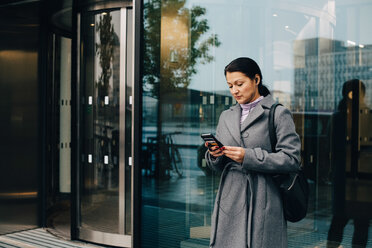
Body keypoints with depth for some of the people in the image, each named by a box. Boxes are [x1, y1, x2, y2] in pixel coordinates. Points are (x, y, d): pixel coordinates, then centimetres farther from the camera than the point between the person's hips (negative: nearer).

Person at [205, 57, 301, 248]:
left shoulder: (279, 114, -1)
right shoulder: (226, 116, 16)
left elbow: (291, 159, -10)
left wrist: (248, 156, -16)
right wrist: (214, 155, -6)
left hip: (263, 202, -4)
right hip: (229, 201, 5)